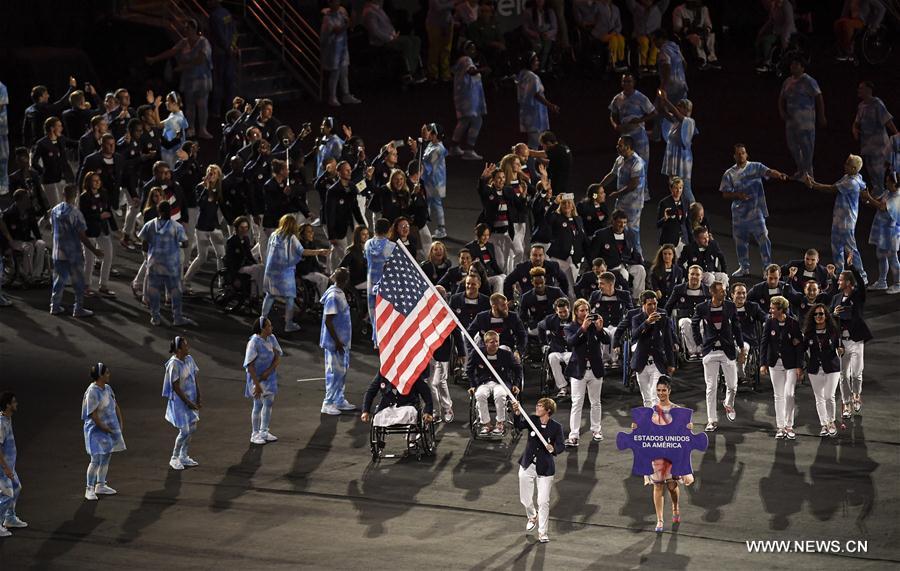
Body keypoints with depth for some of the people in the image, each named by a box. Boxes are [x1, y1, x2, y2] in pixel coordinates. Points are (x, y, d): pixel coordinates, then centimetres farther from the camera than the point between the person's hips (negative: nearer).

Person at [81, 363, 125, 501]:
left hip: (110, 428, 9)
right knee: (96, 459, -11)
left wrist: (121, 423, 8)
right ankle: (89, 489, -4)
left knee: (106, 458, 15)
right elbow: (93, 415, -23)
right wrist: (105, 429, -17)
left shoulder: (107, 388, 5)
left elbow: (115, 406, 15)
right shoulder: (93, 392, -21)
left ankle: (100, 486, 27)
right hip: (97, 429, -9)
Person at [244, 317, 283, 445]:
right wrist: (257, 385, -23)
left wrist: (269, 371, -18)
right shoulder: (254, 343, -23)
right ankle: (255, 434, 13)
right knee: (258, 404, 0)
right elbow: (250, 365, -22)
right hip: (257, 377, -6)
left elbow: (278, 357, -1)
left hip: (269, 376, 6)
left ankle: (264, 432, 28)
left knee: (269, 403, 13)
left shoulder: (271, 339, -3)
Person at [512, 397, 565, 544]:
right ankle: (532, 517, 46)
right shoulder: (532, 420, -4)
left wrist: (553, 449, -31)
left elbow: (561, 446, -9)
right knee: (525, 499, 14)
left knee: (543, 501, -3)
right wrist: (517, 414, -40)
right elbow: (519, 426, -21)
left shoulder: (556, 427, -10)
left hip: (544, 469, -3)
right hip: (527, 466, 3)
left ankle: (542, 532, 12)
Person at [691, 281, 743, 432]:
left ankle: (729, 405, 38)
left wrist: (741, 348, 8)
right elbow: (694, 324, 13)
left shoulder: (730, 306, -1)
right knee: (711, 387, 0)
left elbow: (736, 327, 7)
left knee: (732, 385, 5)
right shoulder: (702, 308, -4)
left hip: (728, 350, 1)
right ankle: (712, 420, 6)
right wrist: (699, 343, 7)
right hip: (710, 351, -1)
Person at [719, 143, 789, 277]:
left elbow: (768, 172, -18)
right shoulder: (729, 174, 4)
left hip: (756, 211, -3)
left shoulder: (756, 167, 0)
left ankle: (768, 266, -2)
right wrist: (738, 195, -16)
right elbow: (725, 194, 3)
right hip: (739, 214, 3)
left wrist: (779, 175, -40)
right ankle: (744, 267, 23)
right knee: (740, 241, 10)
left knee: (763, 238, -8)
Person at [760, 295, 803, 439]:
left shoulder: (793, 323, -10)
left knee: (789, 395, -9)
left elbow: (800, 345, -6)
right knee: (778, 395, 7)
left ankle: (789, 426, 4)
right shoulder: (770, 322, -3)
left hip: (790, 364, -3)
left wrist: (799, 366, -9)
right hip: (775, 363, 3)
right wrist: (763, 363, -9)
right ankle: (780, 427, 14)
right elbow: (764, 343, -1)